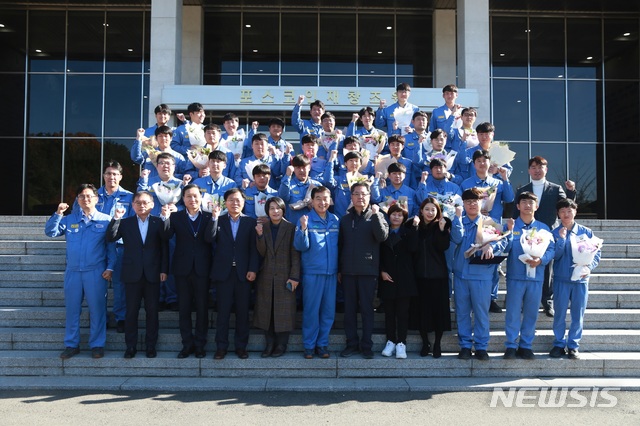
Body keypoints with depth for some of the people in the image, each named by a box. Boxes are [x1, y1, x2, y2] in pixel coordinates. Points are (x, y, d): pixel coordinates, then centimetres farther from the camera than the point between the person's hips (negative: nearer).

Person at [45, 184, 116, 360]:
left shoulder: (105, 220, 2)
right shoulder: (69, 219, 10)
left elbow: (111, 246, 2)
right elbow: (50, 232, 3)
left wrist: (110, 267, -6)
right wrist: (57, 214, -8)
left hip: (96, 272, -3)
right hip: (73, 272, 3)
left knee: (97, 308, 2)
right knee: (72, 308, 8)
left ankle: (97, 345, 13)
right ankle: (71, 344, 19)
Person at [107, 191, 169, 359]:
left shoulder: (158, 222, 4)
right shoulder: (125, 223, 7)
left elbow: (165, 247, 2)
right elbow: (110, 238, -6)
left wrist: (164, 270, -4)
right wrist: (116, 219, -17)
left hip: (153, 274, 0)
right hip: (132, 274, 1)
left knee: (152, 311, 6)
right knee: (131, 311, 5)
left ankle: (151, 346, 15)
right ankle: (131, 346, 14)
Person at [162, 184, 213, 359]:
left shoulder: (209, 217, 1)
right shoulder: (176, 217, 4)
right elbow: (166, 236, -11)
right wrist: (166, 218, -25)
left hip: (202, 269, -1)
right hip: (183, 269, 1)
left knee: (202, 308, 6)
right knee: (184, 308, 8)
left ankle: (200, 345, 18)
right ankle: (187, 344, 19)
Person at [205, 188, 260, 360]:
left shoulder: (250, 222, 5)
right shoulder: (218, 221, 7)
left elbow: (254, 248, 0)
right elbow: (209, 239, -10)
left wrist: (253, 269, -8)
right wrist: (214, 218, -17)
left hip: (243, 273, 0)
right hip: (223, 272, 0)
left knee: (242, 311, 6)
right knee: (223, 311, 4)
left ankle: (241, 346, 16)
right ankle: (221, 347, 12)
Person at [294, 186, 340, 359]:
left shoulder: (335, 220, 7)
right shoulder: (305, 220, -3)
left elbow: (339, 246, 12)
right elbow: (301, 246, -10)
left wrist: (340, 269, 8)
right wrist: (303, 229, -26)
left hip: (331, 273, 3)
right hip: (312, 272, -3)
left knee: (328, 310, 8)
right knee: (311, 310, 2)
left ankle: (323, 344, 20)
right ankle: (309, 345, 14)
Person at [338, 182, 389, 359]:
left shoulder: (375, 216, 2)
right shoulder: (345, 219, 12)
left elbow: (382, 236, -15)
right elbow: (340, 245, 13)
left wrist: (375, 215, -22)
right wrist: (338, 269, 10)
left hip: (368, 271, -3)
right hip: (348, 271, 3)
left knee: (367, 309, 2)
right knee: (349, 309, 7)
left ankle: (366, 345, 11)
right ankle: (352, 343, 17)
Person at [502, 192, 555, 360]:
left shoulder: (543, 228, 9)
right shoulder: (510, 226, 4)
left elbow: (551, 250, 3)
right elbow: (505, 249, -5)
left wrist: (541, 260, -15)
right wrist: (509, 232, -18)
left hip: (536, 276, 2)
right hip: (515, 275, -2)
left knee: (531, 313, 8)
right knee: (513, 311, -1)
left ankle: (526, 345, 19)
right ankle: (511, 346, 7)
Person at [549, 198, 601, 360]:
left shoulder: (586, 232, 4)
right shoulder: (555, 233, 1)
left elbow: (597, 253, 4)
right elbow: (555, 255, -7)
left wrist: (589, 267, -12)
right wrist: (562, 239, -17)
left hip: (581, 279, 1)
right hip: (561, 279, -1)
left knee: (578, 314, 5)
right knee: (560, 313, 3)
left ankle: (573, 345, 16)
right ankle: (559, 344, 15)